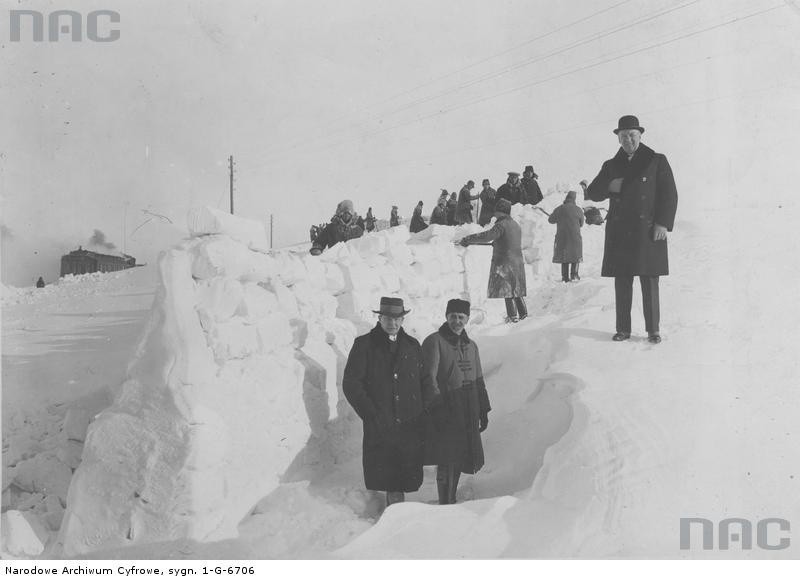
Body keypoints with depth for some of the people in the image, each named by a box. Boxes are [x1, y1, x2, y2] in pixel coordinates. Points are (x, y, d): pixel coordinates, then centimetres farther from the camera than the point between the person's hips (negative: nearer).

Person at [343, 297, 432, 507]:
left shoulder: (413, 345, 14)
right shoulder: (364, 345, 3)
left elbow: (425, 381, 17)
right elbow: (350, 384, -2)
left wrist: (425, 414, 2)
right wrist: (371, 415, -10)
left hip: (411, 426, 3)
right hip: (379, 427, -3)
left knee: (408, 479, 3)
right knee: (384, 478, -2)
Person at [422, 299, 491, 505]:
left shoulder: (471, 345, 15)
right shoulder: (434, 342, -6)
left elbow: (479, 381, 21)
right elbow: (429, 378, -12)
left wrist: (483, 411, 18)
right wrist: (437, 407, -20)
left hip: (468, 414, 6)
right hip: (444, 412, -6)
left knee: (459, 460, 11)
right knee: (447, 460, -7)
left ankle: (451, 500, 24)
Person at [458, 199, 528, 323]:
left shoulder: (501, 225, -14)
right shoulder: (516, 225, 13)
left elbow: (486, 236, -26)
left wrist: (467, 239, -22)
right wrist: (496, 243, 39)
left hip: (504, 262, -8)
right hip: (518, 261, 8)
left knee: (506, 289, -2)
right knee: (516, 288, 16)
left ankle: (513, 316, -2)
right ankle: (523, 313, 19)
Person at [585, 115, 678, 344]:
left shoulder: (656, 161, 6)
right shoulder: (611, 166, 14)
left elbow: (669, 195, 3)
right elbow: (592, 193, 17)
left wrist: (663, 223, -8)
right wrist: (609, 186, -3)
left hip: (648, 232, -3)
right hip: (619, 234, 3)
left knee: (650, 282, -1)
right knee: (622, 283, 3)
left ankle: (653, 330, 7)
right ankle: (623, 329, 10)